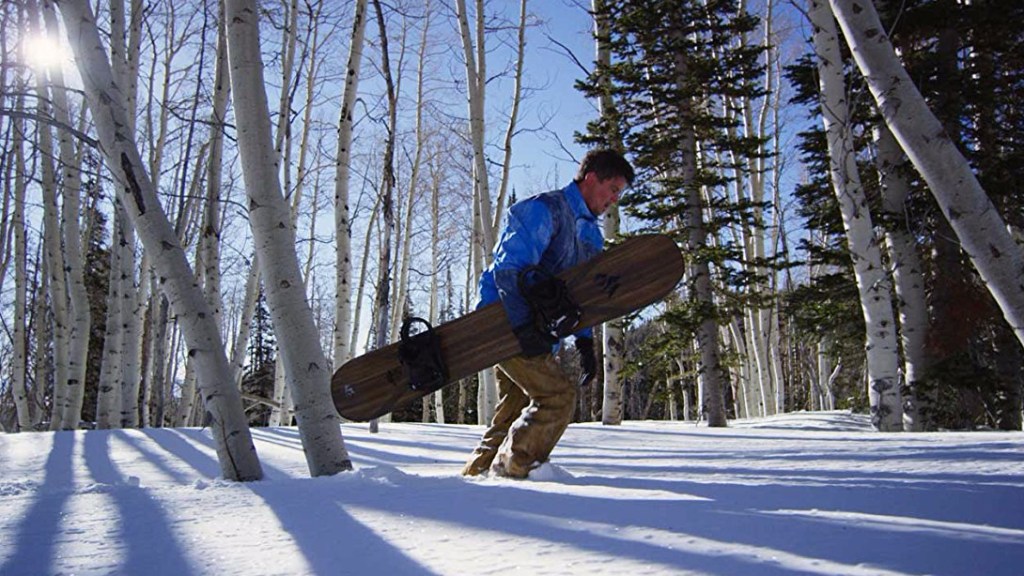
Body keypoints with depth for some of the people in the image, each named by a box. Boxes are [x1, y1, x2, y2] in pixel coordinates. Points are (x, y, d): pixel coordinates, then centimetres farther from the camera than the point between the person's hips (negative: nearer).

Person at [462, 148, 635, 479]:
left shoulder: (590, 234, 17)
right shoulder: (545, 209, -12)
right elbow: (510, 269, -22)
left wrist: (585, 342, 7)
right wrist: (524, 327, -30)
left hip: (536, 331, 10)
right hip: (508, 327, -10)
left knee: (515, 410, 12)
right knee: (559, 395, -15)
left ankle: (476, 473, 21)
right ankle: (511, 468, -6)